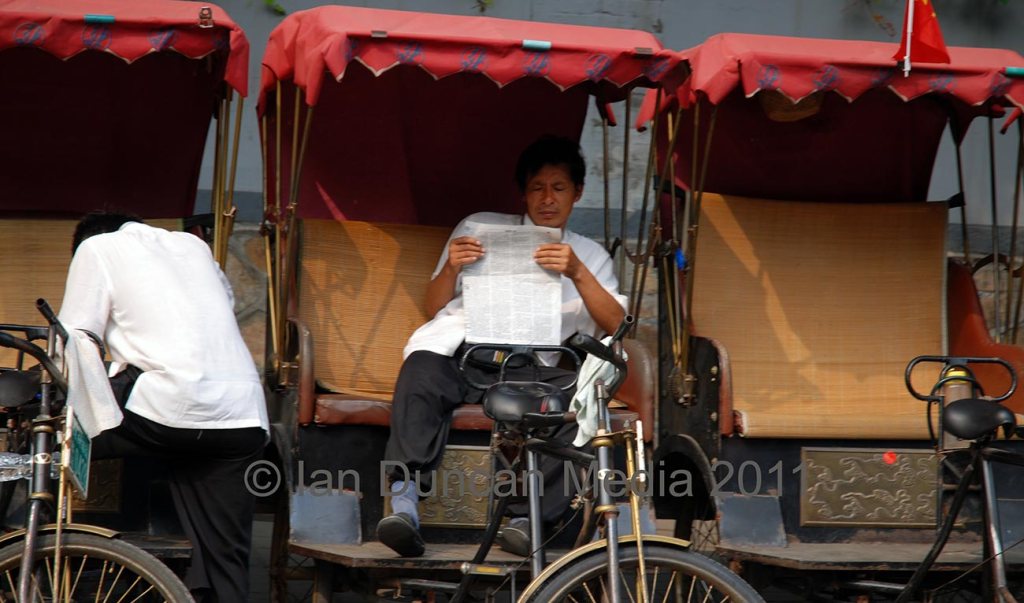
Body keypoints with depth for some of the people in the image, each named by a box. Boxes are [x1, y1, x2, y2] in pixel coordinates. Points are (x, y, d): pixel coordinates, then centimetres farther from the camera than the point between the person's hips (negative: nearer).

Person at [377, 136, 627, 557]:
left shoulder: (590, 255, 24)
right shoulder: (481, 227, 23)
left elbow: (615, 324, 7)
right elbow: (434, 309, 17)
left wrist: (578, 274, -8)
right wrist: (451, 269, -4)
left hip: (538, 365, 0)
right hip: (471, 349, 0)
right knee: (422, 368, -35)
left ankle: (526, 518, -38)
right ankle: (403, 504, -47)